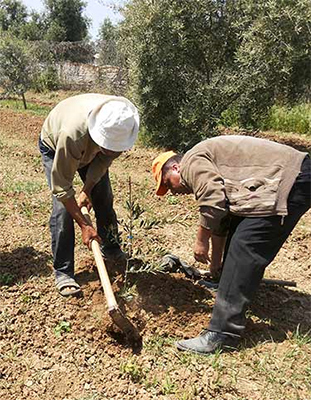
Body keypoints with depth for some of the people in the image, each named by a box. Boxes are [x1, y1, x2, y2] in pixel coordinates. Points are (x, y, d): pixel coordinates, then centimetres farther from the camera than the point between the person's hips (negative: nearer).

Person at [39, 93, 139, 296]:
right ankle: (63, 272, -4)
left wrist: (87, 190, -20)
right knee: (63, 208, -15)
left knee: (104, 200, 4)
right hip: (55, 146, -4)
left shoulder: (121, 125, -33)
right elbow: (61, 187, -37)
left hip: (91, 148, 4)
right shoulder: (73, 133, -47)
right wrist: (84, 225, -35)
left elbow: (105, 158, -14)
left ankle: (111, 249, 26)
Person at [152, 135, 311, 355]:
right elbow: (221, 222, 29)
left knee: (244, 249, -14)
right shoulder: (206, 167, 24)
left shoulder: (192, 162, -6)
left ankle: (223, 332, -11)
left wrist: (201, 241, -5)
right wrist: (216, 262, 35)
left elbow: (213, 203, -19)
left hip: (290, 181, -11)